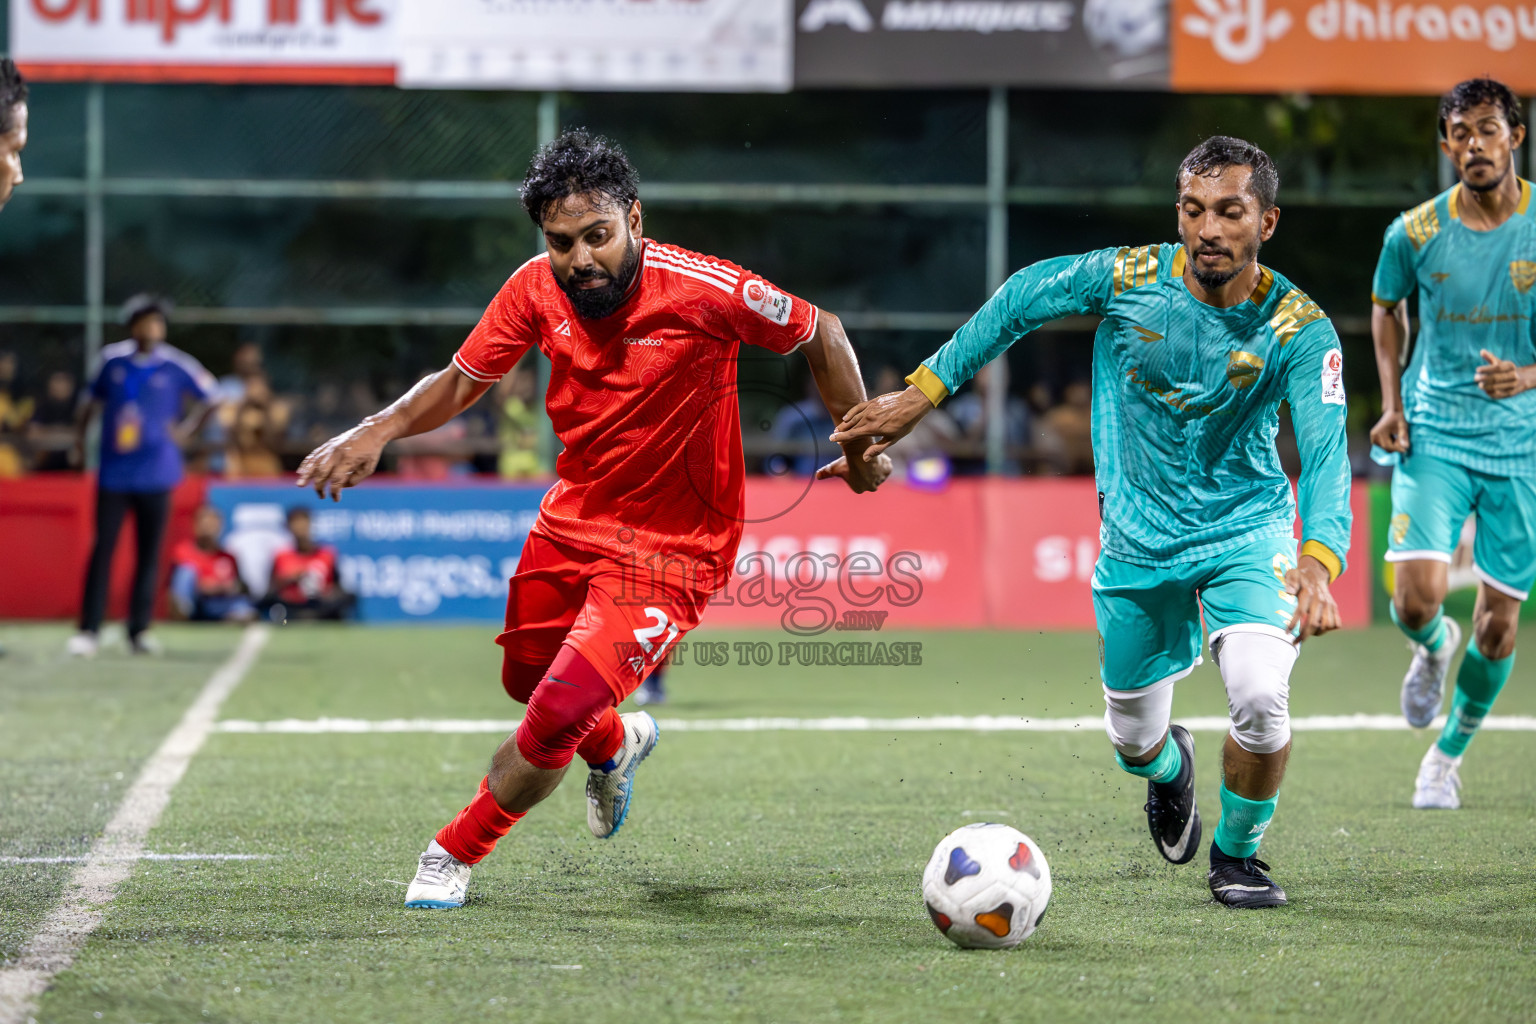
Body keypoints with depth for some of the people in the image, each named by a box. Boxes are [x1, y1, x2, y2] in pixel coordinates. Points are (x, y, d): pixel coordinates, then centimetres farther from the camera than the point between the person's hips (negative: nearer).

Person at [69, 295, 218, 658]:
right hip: (114, 474, 1)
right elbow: (95, 400, 19)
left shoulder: (176, 366, -2)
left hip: (156, 475, -1)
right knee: (102, 549, -5)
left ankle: (139, 630, 13)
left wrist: (186, 430, -1)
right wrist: (80, 433, 7)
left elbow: (211, 398, 8)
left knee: (149, 553, 4)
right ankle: (88, 631, -4)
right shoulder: (113, 360, 5)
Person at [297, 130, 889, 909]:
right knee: (526, 679, 22)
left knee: (554, 720, -17)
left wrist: (860, 449, 1)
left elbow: (822, 335, -8)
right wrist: (381, 429, -15)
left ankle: (456, 853, 7)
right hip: (573, 517, 6)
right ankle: (617, 744, 56)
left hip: (669, 550, -6)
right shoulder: (537, 290, -10)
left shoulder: (705, 291, -24)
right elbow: (461, 382, 3)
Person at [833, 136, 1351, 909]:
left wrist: (1319, 559, -48)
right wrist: (921, 395, 0)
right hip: (1138, 542, 2)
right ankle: (1169, 768, 51)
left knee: (1261, 700, -24)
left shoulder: (1299, 328, -19)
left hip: (1247, 531, -2)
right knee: (1133, 741, 9)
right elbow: (1022, 298, 1)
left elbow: (1325, 450, -30)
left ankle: (1237, 853, 7)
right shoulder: (1126, 278, -15)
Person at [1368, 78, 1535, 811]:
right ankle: (1432, 649, 22)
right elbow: (1387, 309, 15)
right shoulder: (1415, 232, -5)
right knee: (1417, 597, -17)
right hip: (1433, 434, 0)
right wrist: (1392, 405, 5)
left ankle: (1449, 753, 26)